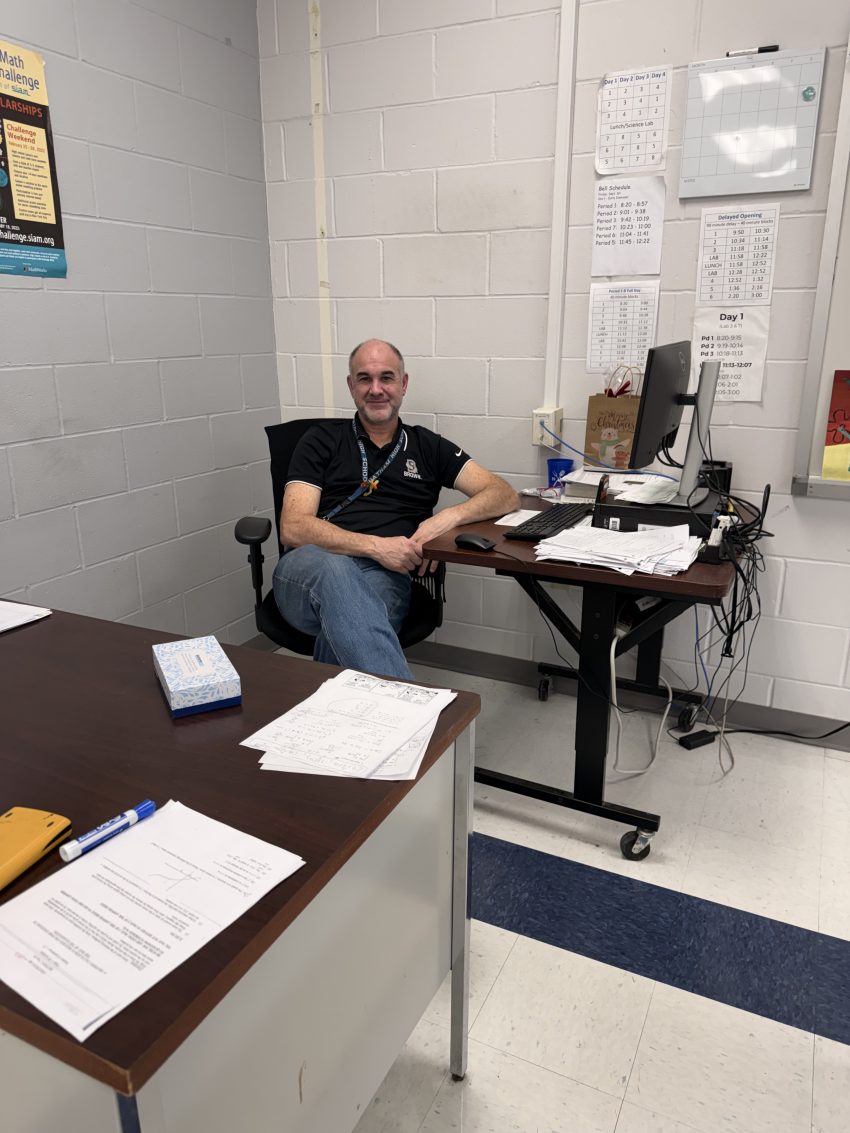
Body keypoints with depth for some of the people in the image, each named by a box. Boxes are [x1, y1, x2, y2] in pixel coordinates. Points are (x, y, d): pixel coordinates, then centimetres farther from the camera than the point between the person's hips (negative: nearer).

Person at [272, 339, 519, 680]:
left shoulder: (426, 446, 21)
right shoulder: (321, 441, 16)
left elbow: (506, 495, 14)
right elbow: (293, 529, 2)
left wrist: (449, 517, -7)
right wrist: (375, 546, -12)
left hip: (385, 576, 1)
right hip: (309, 568, -1)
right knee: (333, 569, -40)